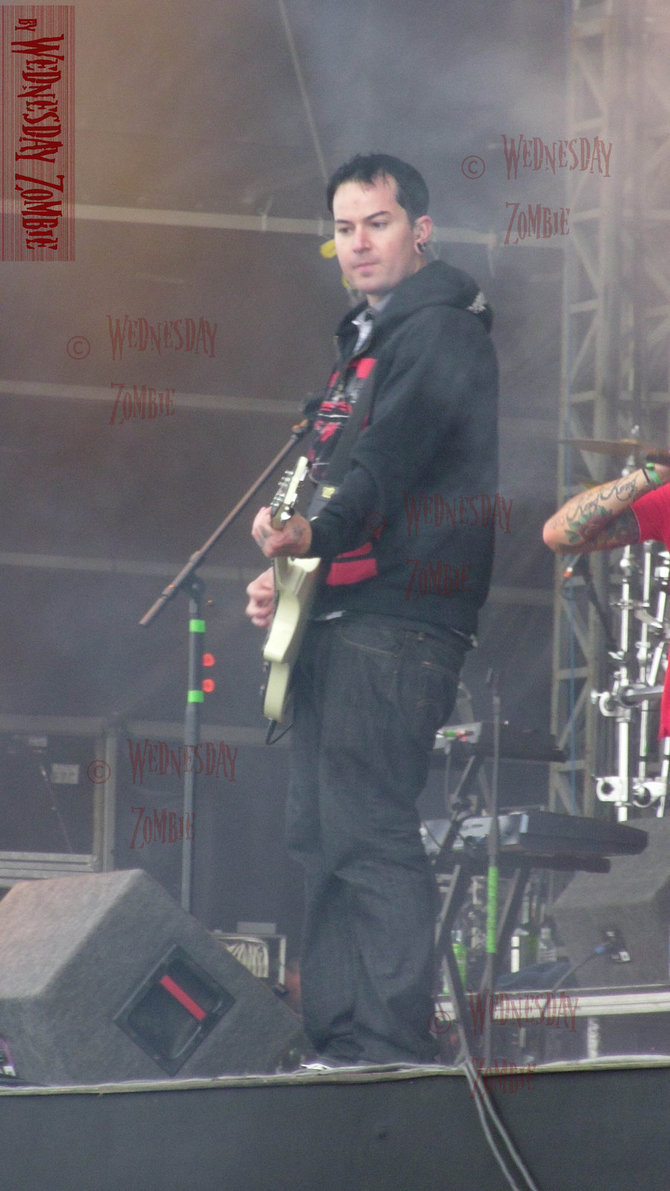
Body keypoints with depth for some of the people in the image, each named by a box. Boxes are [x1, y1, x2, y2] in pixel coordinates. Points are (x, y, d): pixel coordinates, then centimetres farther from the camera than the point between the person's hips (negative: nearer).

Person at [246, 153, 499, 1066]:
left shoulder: (438, 332, -8)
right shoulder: (365, 344, 23)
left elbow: (391, 460, -22)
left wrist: (316, 534, -37)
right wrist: (281, 574, 14)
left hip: (396, 617, -11)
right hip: (338, 616, 11)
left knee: (368, 833, -15)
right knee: (319, 833, 10)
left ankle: (393, 1042, -16)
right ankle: (335, 1037, 13)